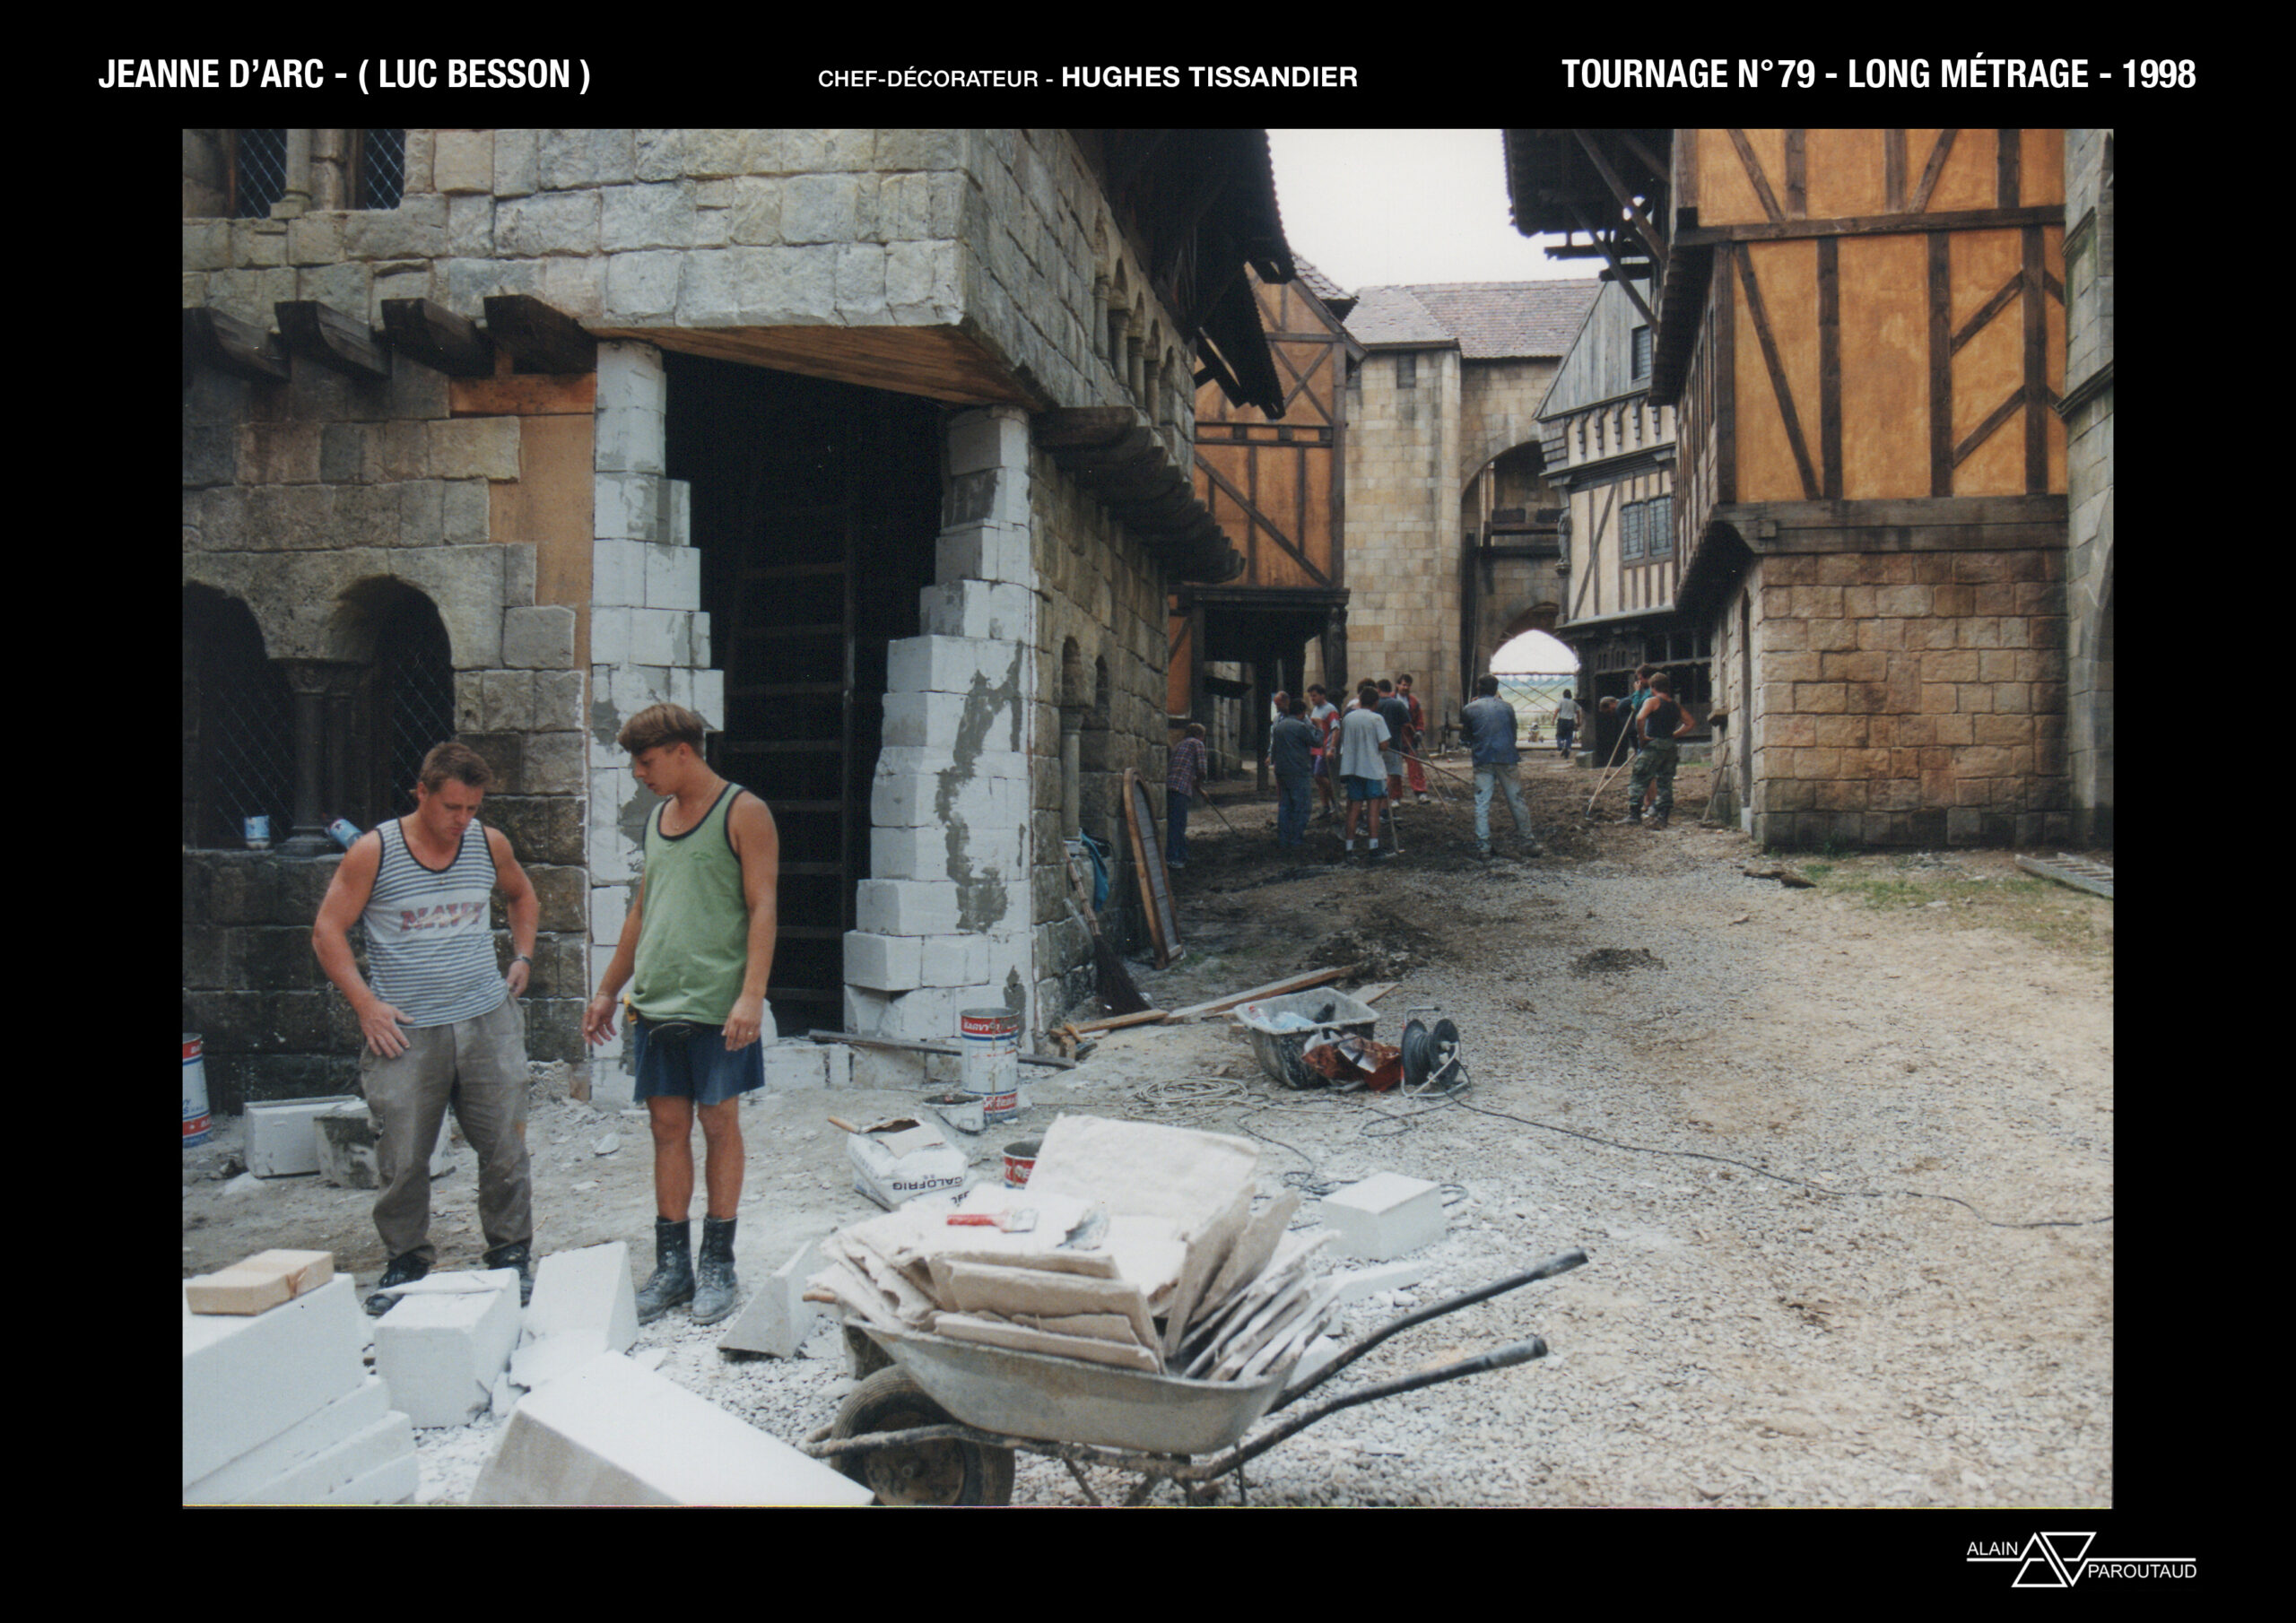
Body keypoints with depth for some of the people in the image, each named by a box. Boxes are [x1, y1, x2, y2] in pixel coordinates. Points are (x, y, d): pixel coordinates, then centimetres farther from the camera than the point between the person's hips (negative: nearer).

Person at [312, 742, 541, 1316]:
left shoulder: (490, 844, 5)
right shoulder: (372, 852, -5)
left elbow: (522, 897, 26)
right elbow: (328, 932, -1)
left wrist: (522, 957, 12)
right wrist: (366, 1004, -8)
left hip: (488, 1023, 2)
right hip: (405, 1031, -2)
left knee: (505, 1150, 4)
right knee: (402, 1160, 3)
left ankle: (511, 1255, 19)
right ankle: (405, 1263, 21)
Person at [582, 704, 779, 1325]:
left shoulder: (743, 813, -4)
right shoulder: (657, 818, 16)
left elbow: (763, 907, -10)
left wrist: (751, 995, -19)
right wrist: (608, 989, 22)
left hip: (718, 1002, -6)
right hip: (656, 1001, 6)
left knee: (719, 1122, 2)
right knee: (668, 1126, 7)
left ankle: (718, 1264, 12)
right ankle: (672, 1263, 15)